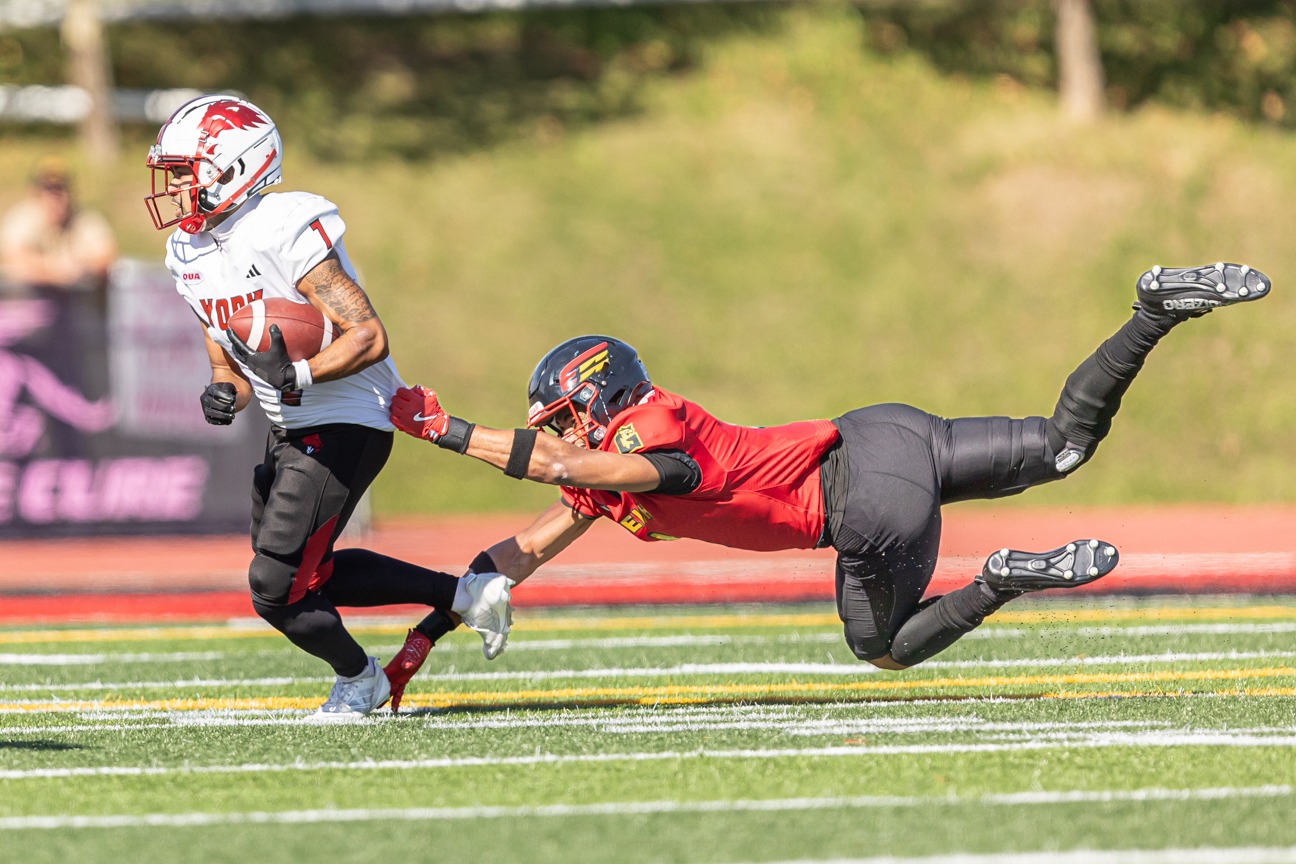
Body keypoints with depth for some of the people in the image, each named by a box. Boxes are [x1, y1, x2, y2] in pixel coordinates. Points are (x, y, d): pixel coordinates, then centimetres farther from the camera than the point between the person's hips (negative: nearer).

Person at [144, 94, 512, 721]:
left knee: (276, 590, -8)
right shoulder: (191, 256, 4)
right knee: (304, 574, 18)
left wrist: (300, 376, -38)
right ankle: (463, 593, 27)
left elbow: (369, 338, -25)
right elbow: (228, 363, 12)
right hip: (291, 430, 10)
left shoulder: (284, 232, -23)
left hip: (346, 426, -10)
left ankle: (357, 677, 20)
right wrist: (224, 395, -11)